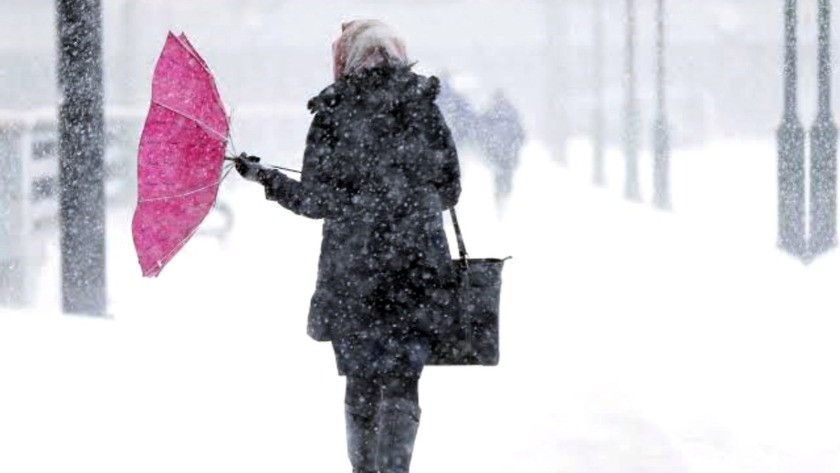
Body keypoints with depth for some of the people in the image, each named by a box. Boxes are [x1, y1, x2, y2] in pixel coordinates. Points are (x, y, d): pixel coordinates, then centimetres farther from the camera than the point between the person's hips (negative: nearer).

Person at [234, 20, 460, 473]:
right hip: (420, 266, 1)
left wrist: (265, 177, 9)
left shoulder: (333, 114, -4)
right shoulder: (425, 108, 2)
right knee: (402, 383, 4)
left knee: (361, 381, 12)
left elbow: (316, 201, -6)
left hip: (352, 270, -1)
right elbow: (448, 191, 6)